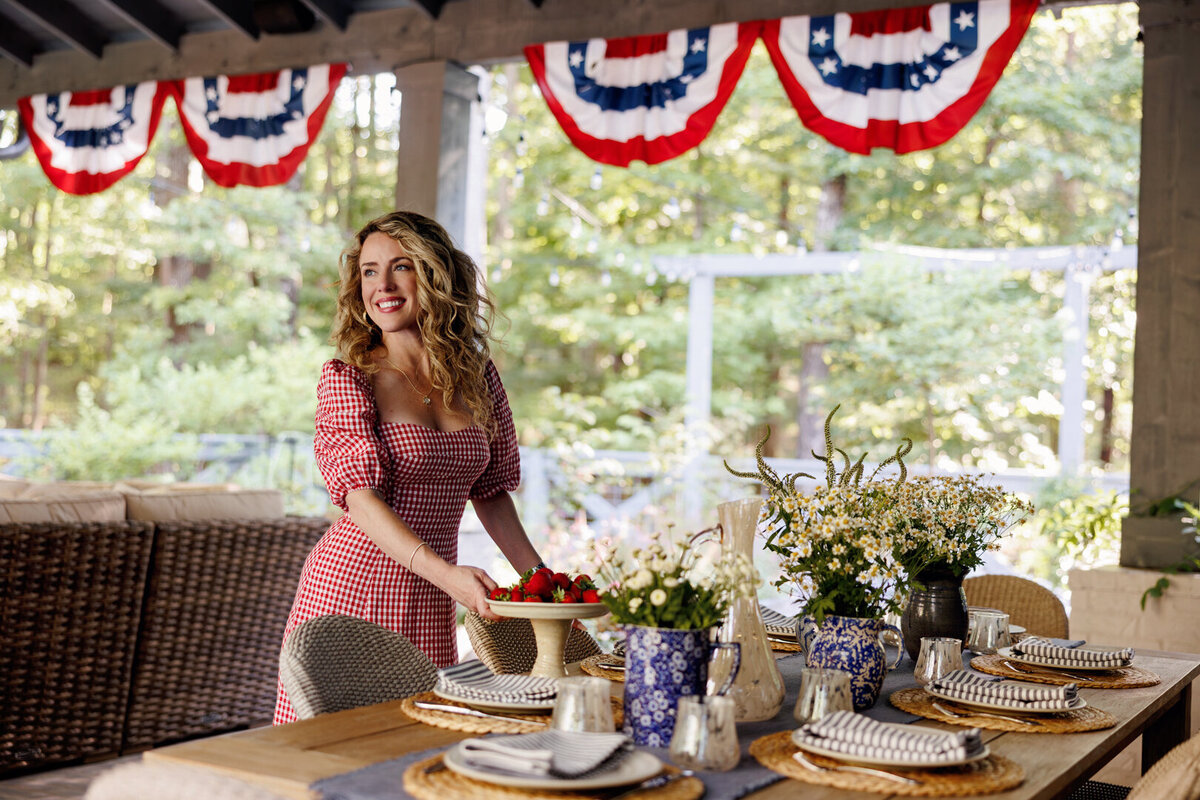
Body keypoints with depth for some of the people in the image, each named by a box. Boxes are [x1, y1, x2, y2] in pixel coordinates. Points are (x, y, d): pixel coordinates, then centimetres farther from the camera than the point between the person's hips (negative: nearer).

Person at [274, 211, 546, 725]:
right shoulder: (345, 378, -6)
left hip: (430, 606, 4)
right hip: (349, 590, -3)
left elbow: (491, 492, 15)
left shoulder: (477, 375, 7)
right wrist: (445, 572, -28)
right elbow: (362, 497, -15)